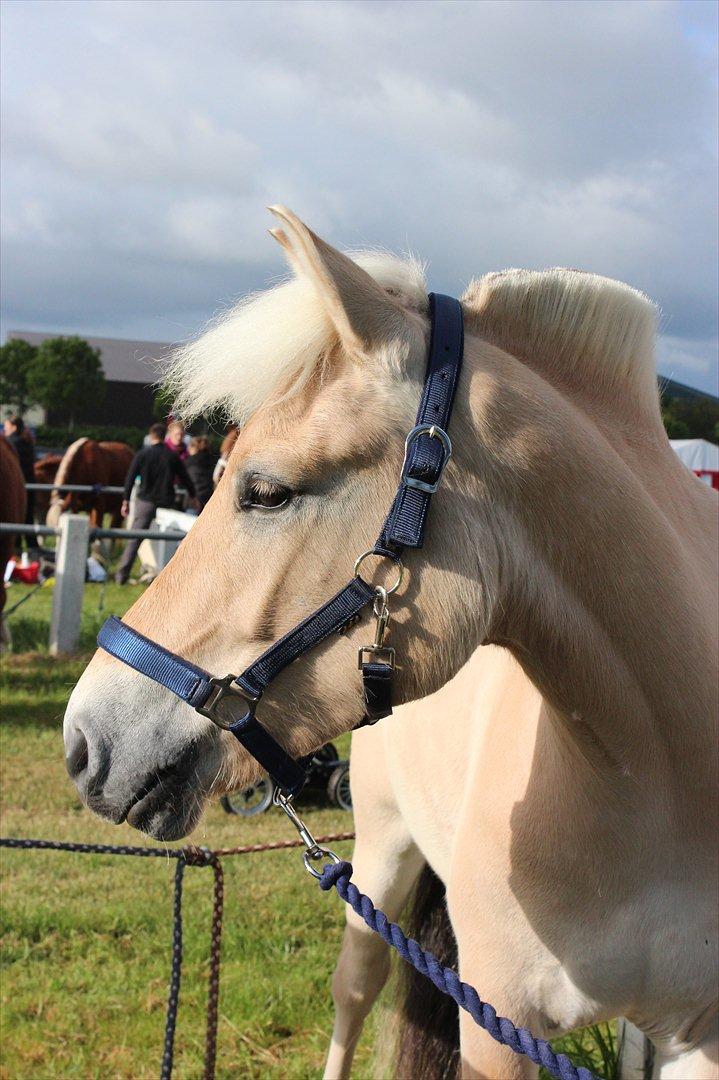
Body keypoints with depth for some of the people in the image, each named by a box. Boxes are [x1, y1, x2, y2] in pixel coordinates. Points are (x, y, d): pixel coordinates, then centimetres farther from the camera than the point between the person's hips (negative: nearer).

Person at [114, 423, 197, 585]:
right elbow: (185, 479, 9)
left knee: (134, 538, 0)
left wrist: (126, 501, 2)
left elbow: (130, 478, -4)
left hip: (145, 502, -1)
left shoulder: (142, 454, -2)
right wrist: (193, 496, 24)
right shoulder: (173, 456, 2)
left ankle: (121, 575, -3)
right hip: (166, 503, 1)